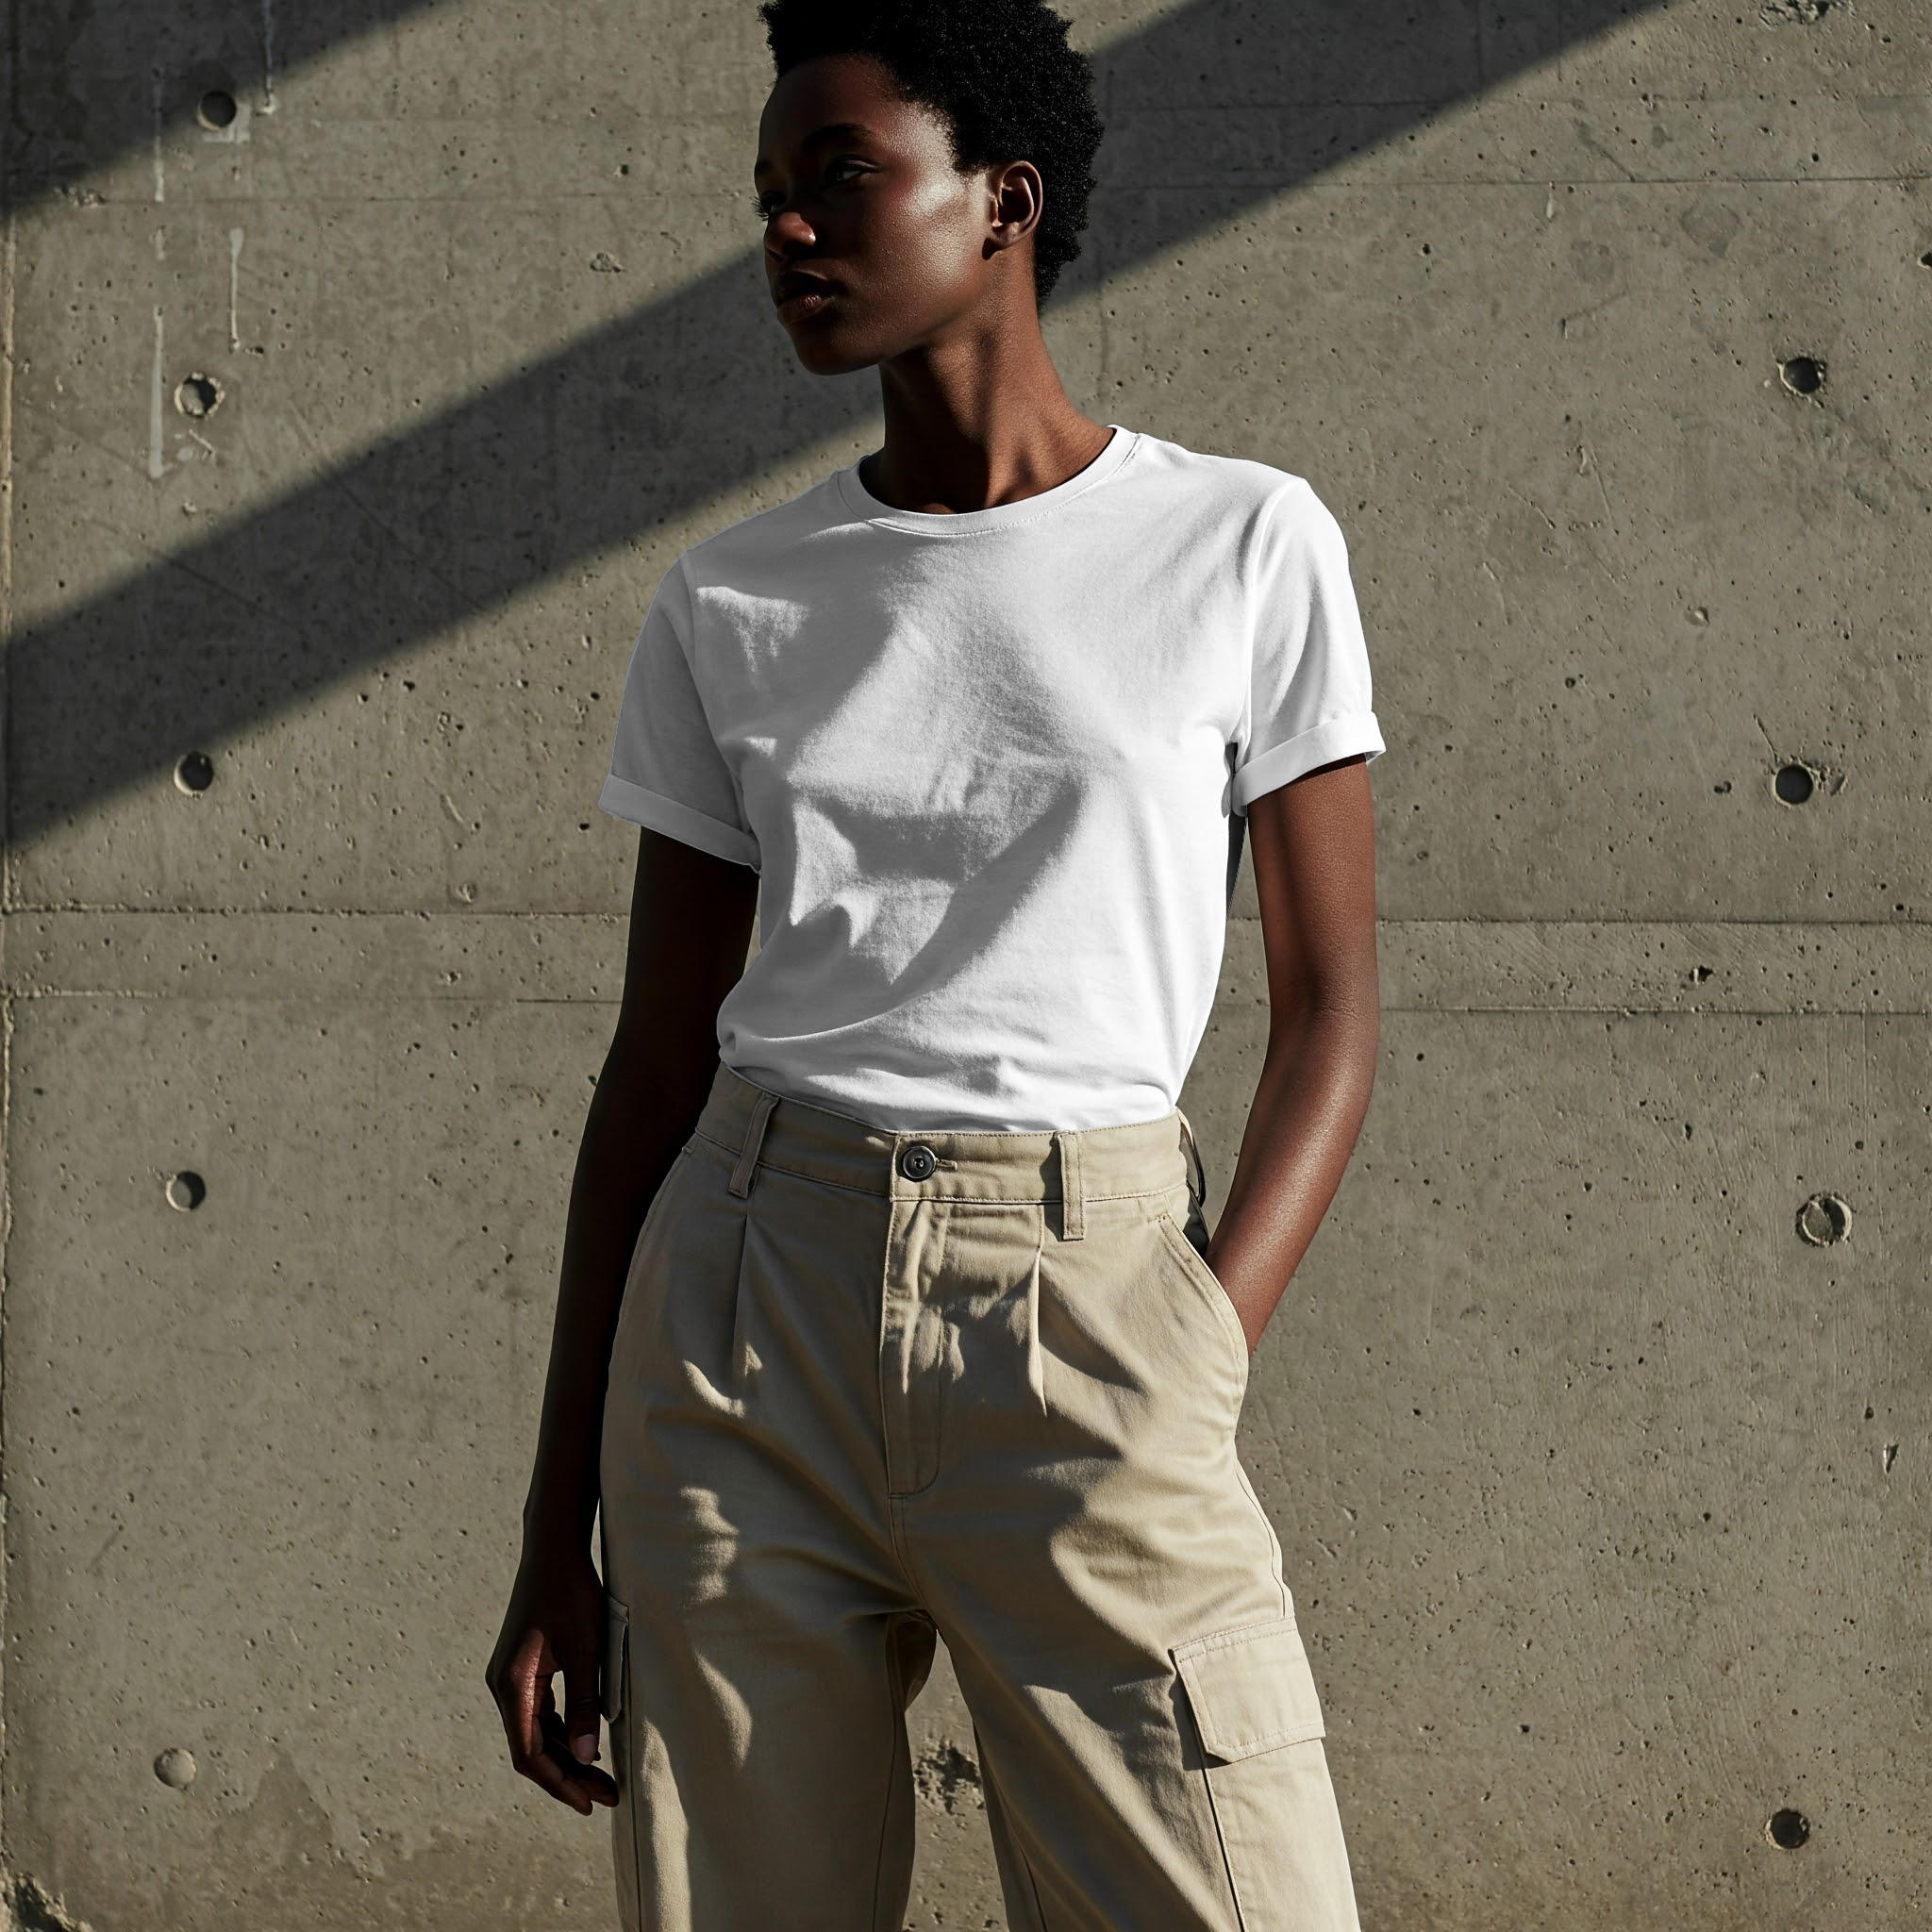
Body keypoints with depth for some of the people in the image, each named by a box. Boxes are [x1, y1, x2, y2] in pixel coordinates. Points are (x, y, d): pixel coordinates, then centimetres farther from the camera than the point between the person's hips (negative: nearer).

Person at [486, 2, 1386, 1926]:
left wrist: (1200, 1361, -10)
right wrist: (558, 1536, 9)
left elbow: (1326, 1005, 5)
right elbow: (653, 1068, 13)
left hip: (1084, 1290, -2)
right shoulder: (733, 605, 12)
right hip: (746, 1287, 3)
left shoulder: (1245, 544, 6)